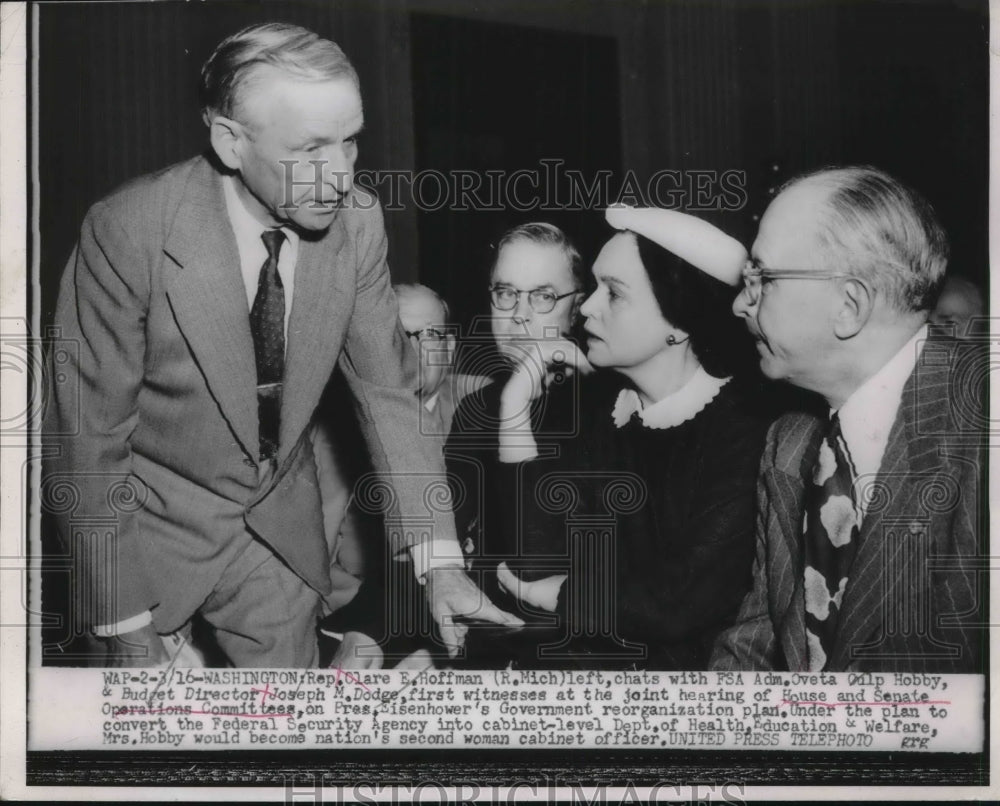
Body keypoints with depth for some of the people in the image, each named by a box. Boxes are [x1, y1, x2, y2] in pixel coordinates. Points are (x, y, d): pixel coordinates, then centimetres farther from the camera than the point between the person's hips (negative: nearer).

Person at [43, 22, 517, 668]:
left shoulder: (356, 221, -15)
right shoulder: (130, 232, -27)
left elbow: (388, 390, -5)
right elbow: (89, 440, -20)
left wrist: (439, 561, -13)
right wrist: (127, 631, -19)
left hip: (284, 522, 4)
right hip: (159, 519, -4)